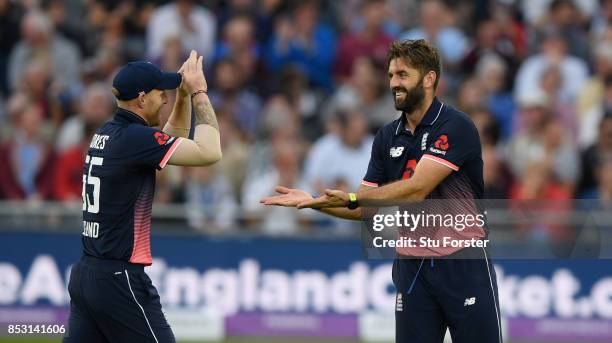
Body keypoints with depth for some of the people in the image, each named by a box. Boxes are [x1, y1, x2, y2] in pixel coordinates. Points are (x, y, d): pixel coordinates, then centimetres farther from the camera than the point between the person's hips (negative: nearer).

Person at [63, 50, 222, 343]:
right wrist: (199, 93, -8)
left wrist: (184, 95, 14)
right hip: (119, 280, -9)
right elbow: (209, 152, -19)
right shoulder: (134, 138, -15)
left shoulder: (106, 134, 13)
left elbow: (173, 136, 28)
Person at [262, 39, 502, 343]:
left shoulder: (455, 127, -13)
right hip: (411, 267, 6)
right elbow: (366, 208, 9)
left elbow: (417, 189, -24)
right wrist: (313, 201, -7)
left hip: (463, 263, -6)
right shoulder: (387, 137, 8)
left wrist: (351, 197, -31)